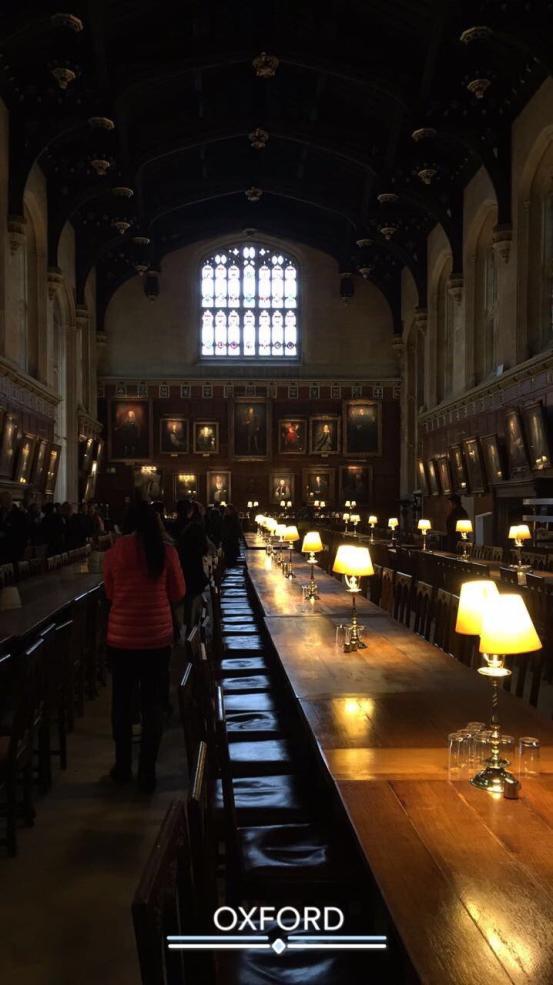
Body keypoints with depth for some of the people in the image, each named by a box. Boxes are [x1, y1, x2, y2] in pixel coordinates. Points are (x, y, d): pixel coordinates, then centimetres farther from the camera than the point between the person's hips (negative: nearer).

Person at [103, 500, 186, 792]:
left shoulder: (116, 549, -5)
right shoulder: (166, 550, -6)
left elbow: (110, 593, 6)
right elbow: (178, 594, 3)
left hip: (122, 636, 0)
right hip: (157, 636, 0)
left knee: (122, 700, 16)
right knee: (152, 702, 9)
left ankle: (123, 767, 27)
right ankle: (147, 772, 14)